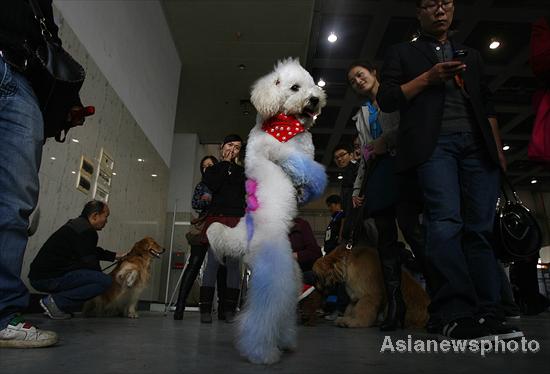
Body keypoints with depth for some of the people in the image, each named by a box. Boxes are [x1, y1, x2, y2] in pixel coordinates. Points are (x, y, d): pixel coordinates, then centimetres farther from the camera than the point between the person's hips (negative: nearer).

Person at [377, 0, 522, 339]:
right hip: (433, 143, -4)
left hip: (477, 144, 4)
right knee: (446, 222, -19)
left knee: (481, 228, -5)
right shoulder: (402, 53, 19)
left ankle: (485, 313, -2)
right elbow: (387, 99, 6)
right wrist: (428, 78, -5)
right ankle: (455, 314, -18)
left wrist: (498, 149, 12)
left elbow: (487, 105, 24)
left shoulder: (472, 56, 30)